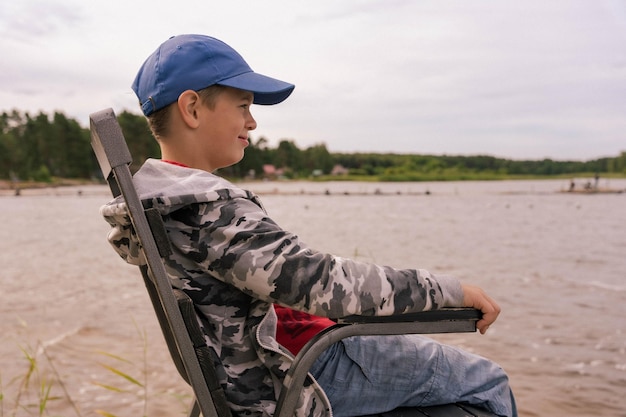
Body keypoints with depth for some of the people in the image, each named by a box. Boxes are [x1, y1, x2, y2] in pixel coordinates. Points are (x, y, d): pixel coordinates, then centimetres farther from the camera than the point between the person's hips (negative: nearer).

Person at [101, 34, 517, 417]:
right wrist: (450, 289, -24)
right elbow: (321, 283, -32)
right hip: (293, 381, -10)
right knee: (487, 382, 0)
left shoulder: (151, 195, 5)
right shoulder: (212, 209, -27)